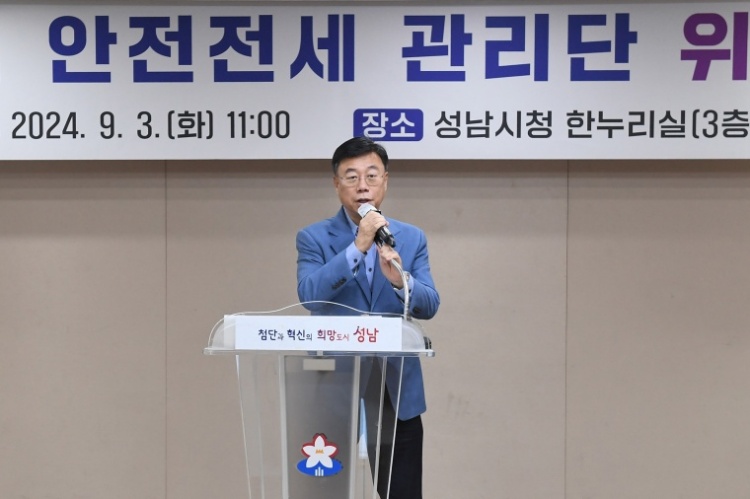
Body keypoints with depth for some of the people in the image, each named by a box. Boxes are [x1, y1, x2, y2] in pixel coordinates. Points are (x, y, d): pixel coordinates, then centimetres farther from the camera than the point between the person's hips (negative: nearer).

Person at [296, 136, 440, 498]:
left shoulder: (412, 238, 6)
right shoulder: (314, 238, -1)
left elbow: (429, 306, -4)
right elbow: (309, 295, -17)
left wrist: (400, 279, -25)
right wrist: (358, 246, -25)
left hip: (397, 392, 2)